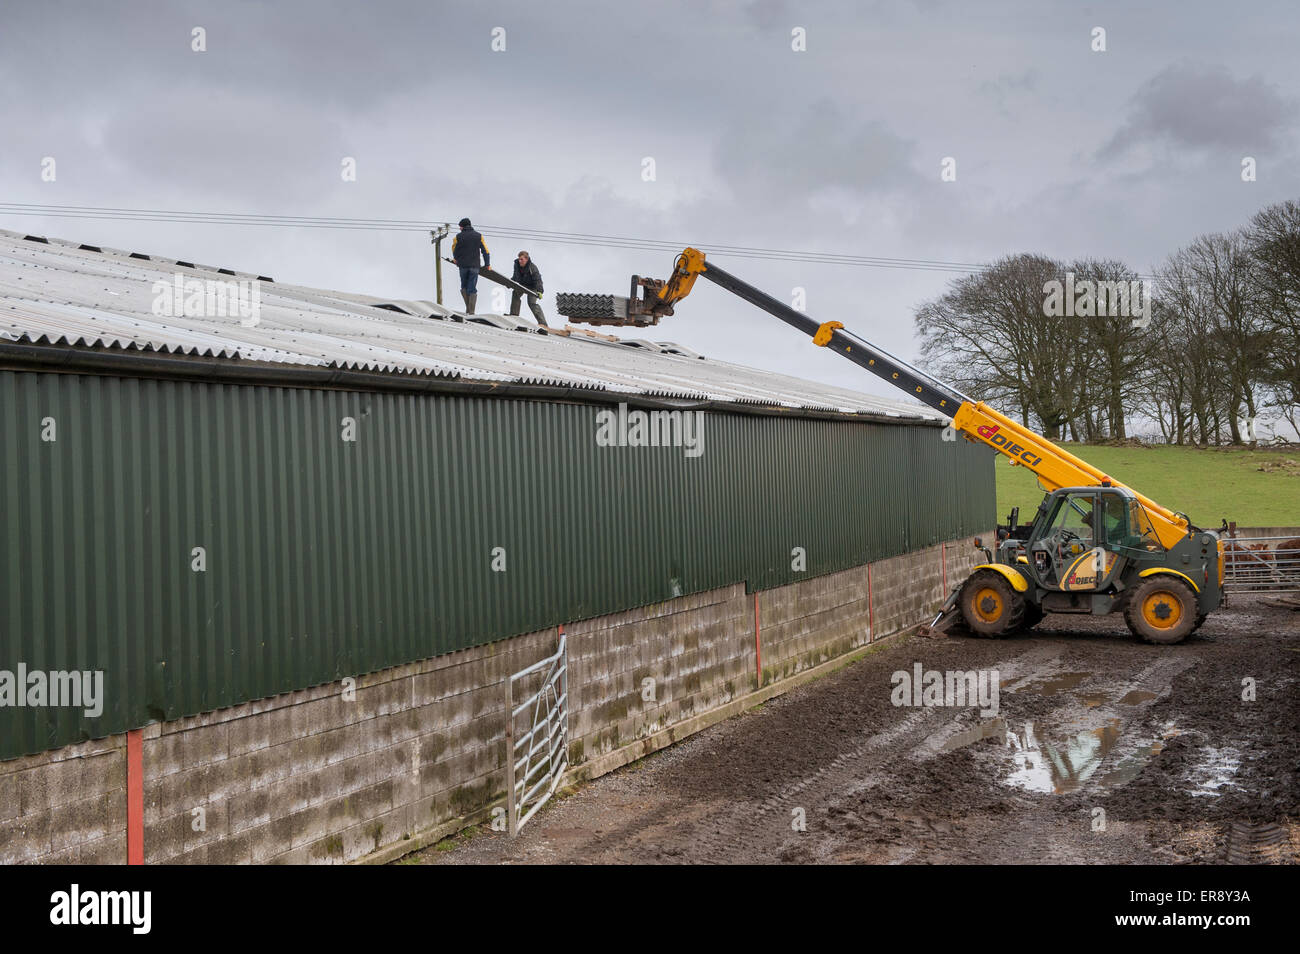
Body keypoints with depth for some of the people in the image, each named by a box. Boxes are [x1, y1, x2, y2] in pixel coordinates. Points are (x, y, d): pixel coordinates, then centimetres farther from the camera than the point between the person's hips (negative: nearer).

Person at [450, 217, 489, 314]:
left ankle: (468, 308, 4)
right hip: (475, 266, 1)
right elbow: (485, 251, 4)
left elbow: (454, 250, 12)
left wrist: (456, 259, 32)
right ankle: (471, 311, -4)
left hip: (463, 266, -1)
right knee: (472, 289, 2)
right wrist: (487, 264, 13)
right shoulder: (478, 236, 3)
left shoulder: (458, 237, 0)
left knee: (464, 287, 16)